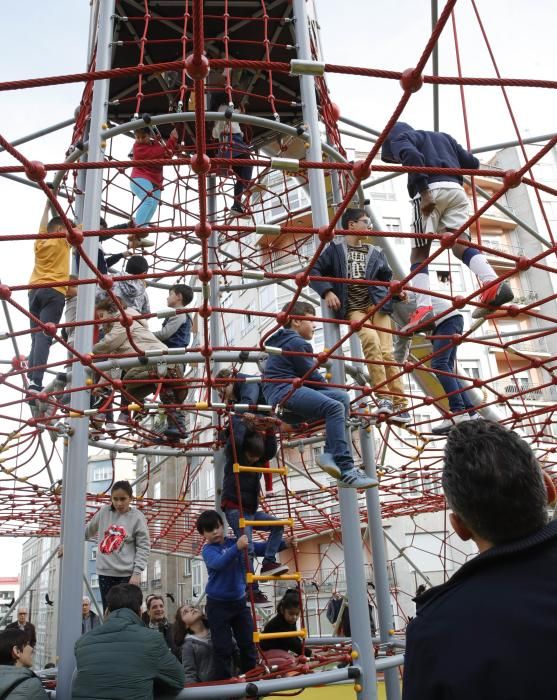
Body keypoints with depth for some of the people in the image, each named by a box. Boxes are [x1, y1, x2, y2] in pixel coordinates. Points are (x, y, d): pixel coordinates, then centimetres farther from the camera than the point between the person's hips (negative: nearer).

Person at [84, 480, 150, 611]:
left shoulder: (137, 517, -7)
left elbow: (144, 547, -7)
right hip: (105, 572, 4)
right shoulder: (104, 512, 3)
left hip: (127, 574, -4)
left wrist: (137, 572, -14)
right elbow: (87, 531, 19)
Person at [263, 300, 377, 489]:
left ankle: (330, 454, -15)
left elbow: (308, 378, 27)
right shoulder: (296, 343, -3)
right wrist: (333, 393, 9)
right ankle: (346, 471, -34)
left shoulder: (282, 342, 29)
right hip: (285, 392, -10)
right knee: (334, 407, -25)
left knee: (342, 397, 0)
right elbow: (312, 377, -6)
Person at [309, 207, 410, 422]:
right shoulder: (335, 249, 7)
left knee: (386, 352, -10)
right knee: (371, 340, -31)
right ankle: (383, 397, -29)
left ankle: (401, 405, -9)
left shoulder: (376, 253, 19)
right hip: (353, 309, -3)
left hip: (377, 305, 4)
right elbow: (314, 271, 1)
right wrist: (327, 291, -13)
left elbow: (387, 278, 27)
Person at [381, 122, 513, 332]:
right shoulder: (443, 136, 35)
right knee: (461, 242, -9)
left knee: (419, 253, -2)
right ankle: (493, 284, -34)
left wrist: (424, 192, -18)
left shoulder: (400, 136, 17)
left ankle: (424, 309, -16)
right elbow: (473, 163, 24)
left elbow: (412, 156, -10)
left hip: (431, 190, -5)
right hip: (456, 190, 5)